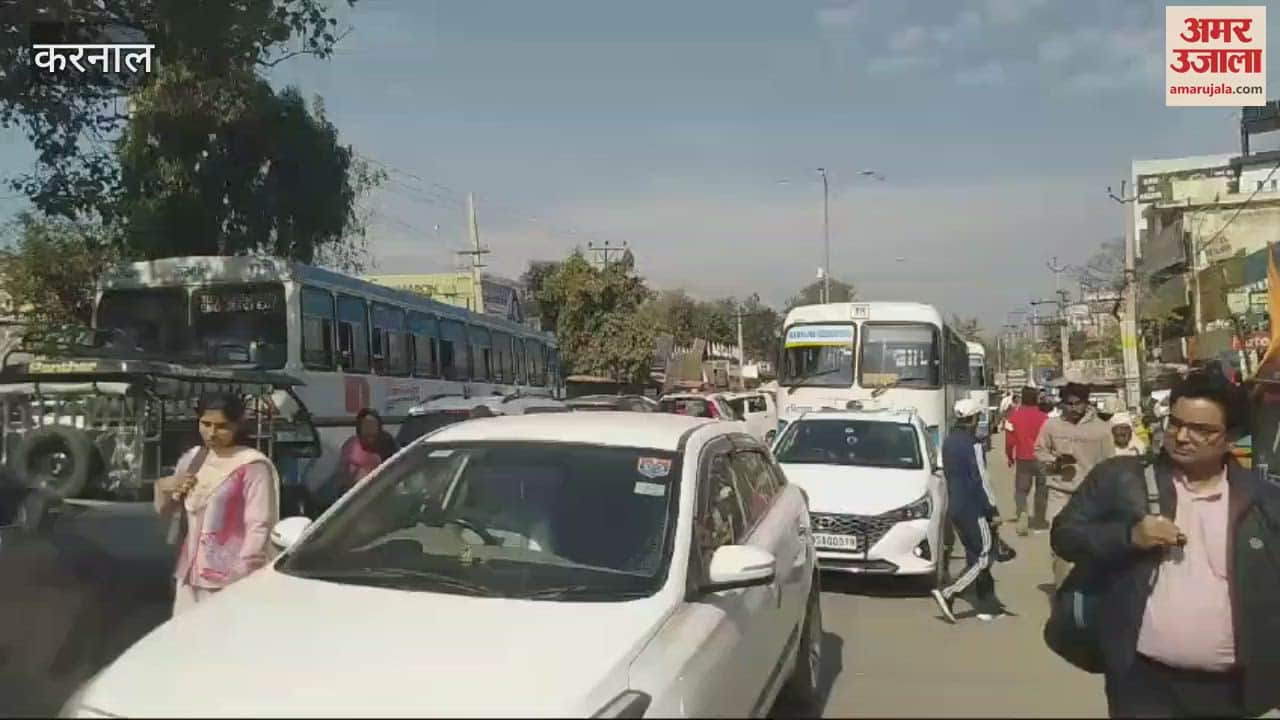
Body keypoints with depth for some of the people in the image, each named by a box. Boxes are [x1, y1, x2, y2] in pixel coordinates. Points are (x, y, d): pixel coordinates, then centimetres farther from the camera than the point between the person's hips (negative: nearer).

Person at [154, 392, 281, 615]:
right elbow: (165, 510, 21)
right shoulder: (191, 459, 12)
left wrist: (243, 576, -19)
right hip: (190, 574, 7)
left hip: (230, 579, -7)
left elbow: (260, 526, -15)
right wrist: (166, 488, 0)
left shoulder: (253, 466, -11)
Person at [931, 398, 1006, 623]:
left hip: (955, 508, 9)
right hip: (974, 509, -9)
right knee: (984, 557, -2)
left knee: (975, 557, 14)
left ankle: (987, 606, 18)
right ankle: (948, 593, -12)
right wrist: (993, 510, -13)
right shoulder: (972, 444, -17)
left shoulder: (948, 442, 11)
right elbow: (980, 480, -19)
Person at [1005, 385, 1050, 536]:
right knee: (1041, 490, 15)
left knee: (1021, 489, 8)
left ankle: (1022, 513, -16)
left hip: (1023, 459, 1)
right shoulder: (1043, 416, -10)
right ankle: (1039, 520, 21)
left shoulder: (1015, 415, -6)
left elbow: (1010, 439, -5)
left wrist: (1009, 456, 11)